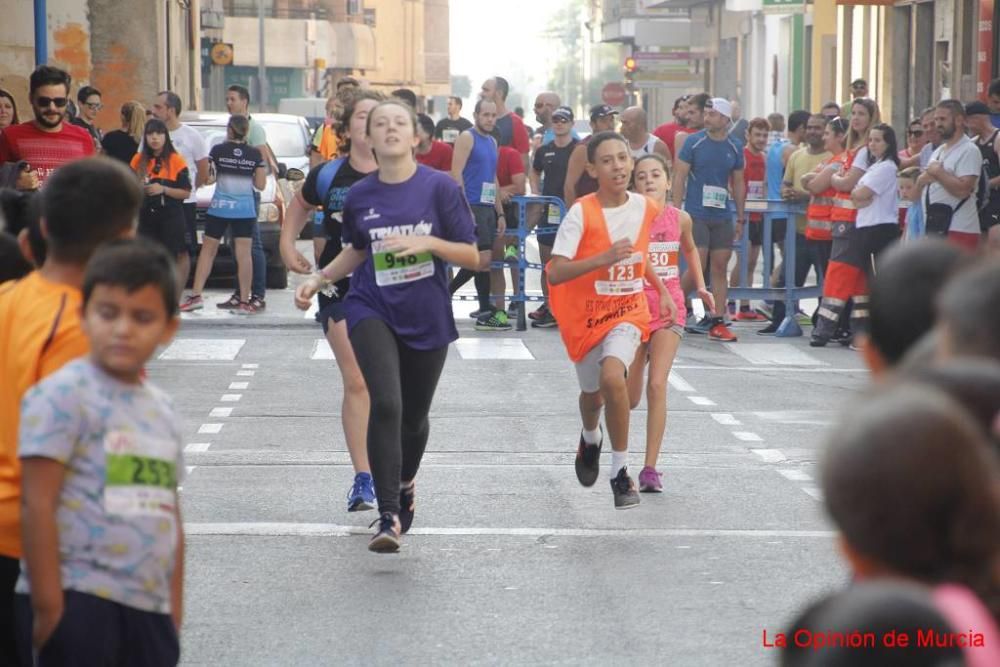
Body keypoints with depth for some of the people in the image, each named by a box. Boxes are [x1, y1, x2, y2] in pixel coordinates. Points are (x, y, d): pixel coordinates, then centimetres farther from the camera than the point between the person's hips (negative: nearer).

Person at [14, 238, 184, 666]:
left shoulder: (162, 409, 14)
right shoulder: (64, 395, -8)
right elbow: (38, 504, -12)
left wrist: (174, 609, 15)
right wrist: (48, 605, -15)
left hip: (148, 609, 7)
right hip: (77, 603, -7)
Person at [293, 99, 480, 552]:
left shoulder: (439, 188, -7)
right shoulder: (360, 196, 0)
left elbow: (472, 256, -5)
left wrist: (427, 243, -21)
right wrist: (319, 280, 7)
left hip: (427, 317, 0)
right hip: (373, 312, 0)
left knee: (413, 417, 14)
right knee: (385, 405, -21)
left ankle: (405, 485, 45)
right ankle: (390, 516, -19)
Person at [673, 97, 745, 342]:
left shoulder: (734, 148, 7)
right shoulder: (693, 142, -3)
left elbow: (738, 183, 14)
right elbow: (679, 177, -3)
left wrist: (740, 218, 11)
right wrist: (677, 212, -10)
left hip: (723, 216, 4)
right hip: (696, 214, -4)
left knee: (720, 267, 2)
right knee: (697, 266, -9)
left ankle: (716, 321, 4)